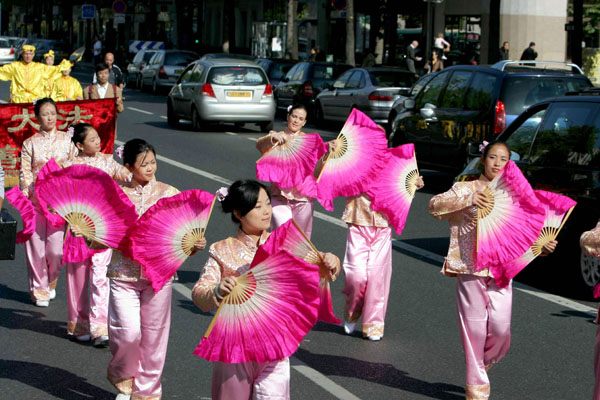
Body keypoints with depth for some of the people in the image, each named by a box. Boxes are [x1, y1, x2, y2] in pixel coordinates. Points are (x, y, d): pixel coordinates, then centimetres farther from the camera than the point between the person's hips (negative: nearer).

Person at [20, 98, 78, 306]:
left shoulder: (67, 140, 5)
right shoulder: (30, 143, 4)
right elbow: (25, 173, 2)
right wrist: (25, 196, -10)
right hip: (35, 201, 0)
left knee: (56, 249, -5)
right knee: (36, 247, 1)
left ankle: (50, 282, 24)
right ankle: (39, 289, 18)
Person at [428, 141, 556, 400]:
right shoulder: (467, 189, 2)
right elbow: (434, 205, -11)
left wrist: (543, 247, -3)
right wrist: (468, 199, -23)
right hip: (470, 269, -2)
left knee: (501, 329, -5)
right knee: (475, 327, 0)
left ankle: (481, 363, 27)